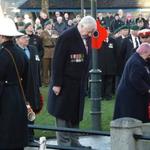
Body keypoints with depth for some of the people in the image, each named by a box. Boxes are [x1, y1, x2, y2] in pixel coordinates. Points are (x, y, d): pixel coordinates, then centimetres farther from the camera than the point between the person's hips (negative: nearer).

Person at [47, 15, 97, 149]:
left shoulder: (87, 38, 6)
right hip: (66, 84, -7)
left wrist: (84, 80, 10)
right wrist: (57, 83, -18)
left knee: (76, 114, 12)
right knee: (64, 114, 0)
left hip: (79, 84, 7)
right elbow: (58, 61, -17)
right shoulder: (67, 37, -16)